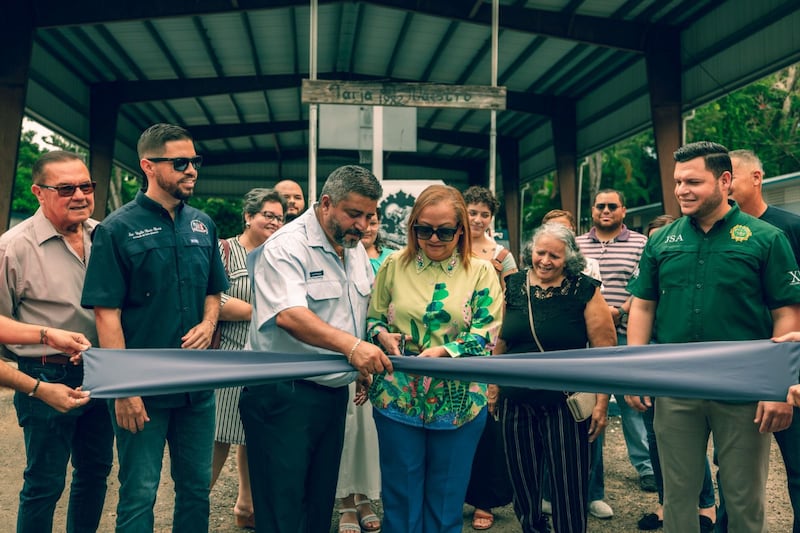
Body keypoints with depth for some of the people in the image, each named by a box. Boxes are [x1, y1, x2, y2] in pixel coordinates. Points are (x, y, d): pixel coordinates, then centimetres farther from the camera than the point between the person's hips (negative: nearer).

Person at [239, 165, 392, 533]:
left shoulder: (355, 248, 11)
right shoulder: (286, 247, -16)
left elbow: (366, 306, 23)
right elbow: (289, 315, -31)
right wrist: (350, 345, -42)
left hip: (335, 391, 8)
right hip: (284, 395, -8)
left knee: (321, 502, 17)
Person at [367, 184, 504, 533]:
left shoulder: (481, 273, -1)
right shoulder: (394, 266, 3)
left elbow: (486, 335, -8)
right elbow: (372, 318, 8)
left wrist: (443, 351, -23)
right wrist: (382, 335, -14)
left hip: (458, 403, 0)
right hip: (397, 398, 1)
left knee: (446, 501, 13)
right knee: (401, 498, 11)